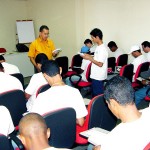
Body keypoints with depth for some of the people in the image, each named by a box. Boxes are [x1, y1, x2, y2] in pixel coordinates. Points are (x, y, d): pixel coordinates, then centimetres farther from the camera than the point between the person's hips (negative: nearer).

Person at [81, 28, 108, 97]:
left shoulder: (102, 49, -20)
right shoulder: (98, 47, 10)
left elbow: (100, 64, -23)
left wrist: (89, 58, -17)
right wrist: (89, 56, 8)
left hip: (98, 77, -10)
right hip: (95, 75, 10)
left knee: (98, 95, 1)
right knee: (94, 94, 19)